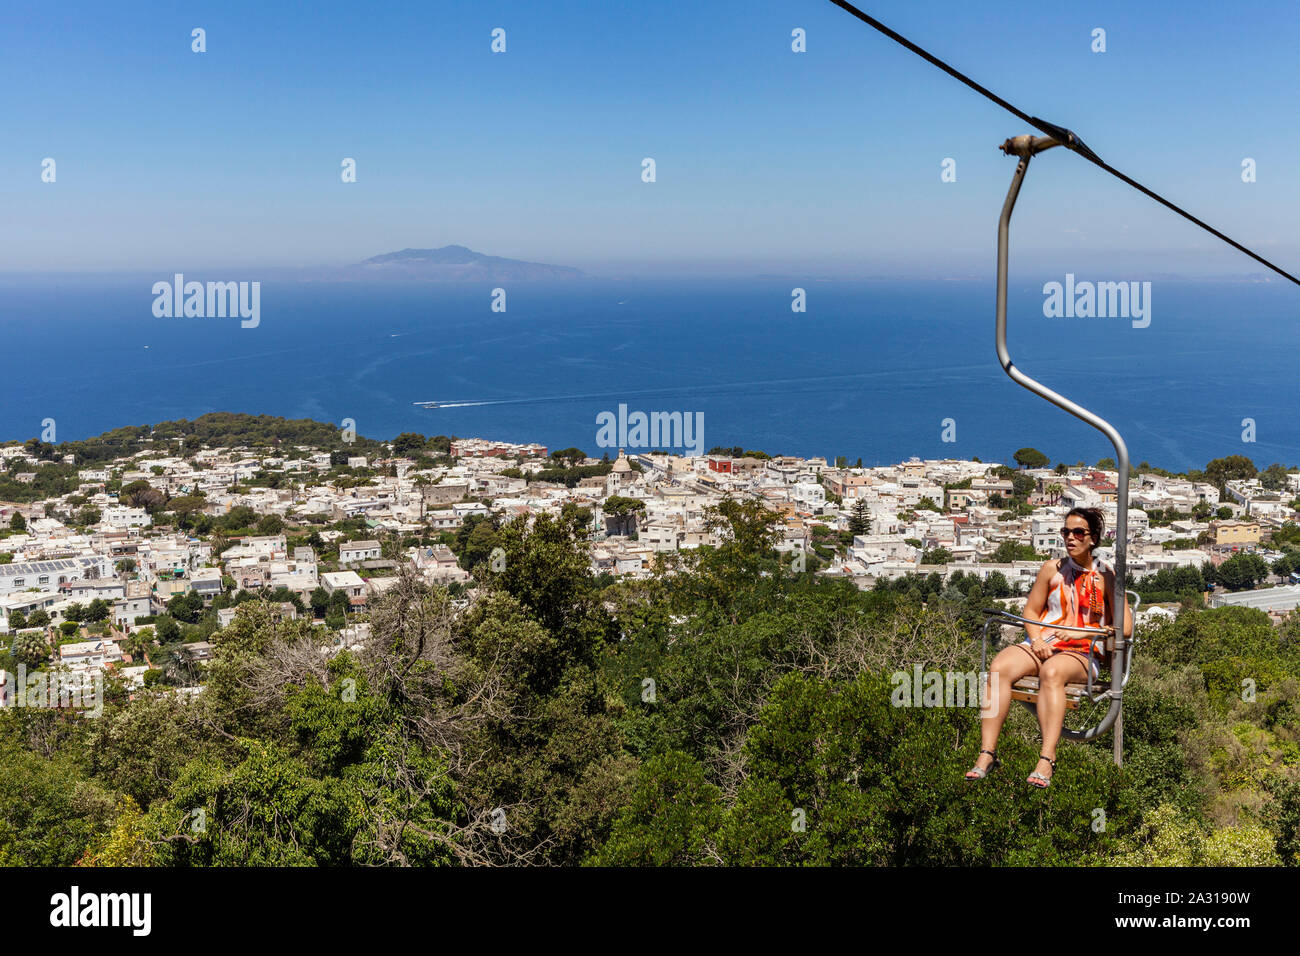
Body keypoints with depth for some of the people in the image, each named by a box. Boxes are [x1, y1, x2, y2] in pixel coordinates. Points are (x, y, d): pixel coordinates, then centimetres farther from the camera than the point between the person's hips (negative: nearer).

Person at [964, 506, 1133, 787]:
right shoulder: (1052, 569, 13)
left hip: (1083, 652, -3)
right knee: (999, 667, -29)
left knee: (1051, 672, -39)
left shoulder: (1105, 576, 3)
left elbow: (1125, 628, -2)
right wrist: (1037, 639, -4)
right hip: (1042, 644, 3)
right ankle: (987, 754, -34)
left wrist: (1081, 633, -14)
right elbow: (1030, 611, 17)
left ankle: (1046, 759, -46)